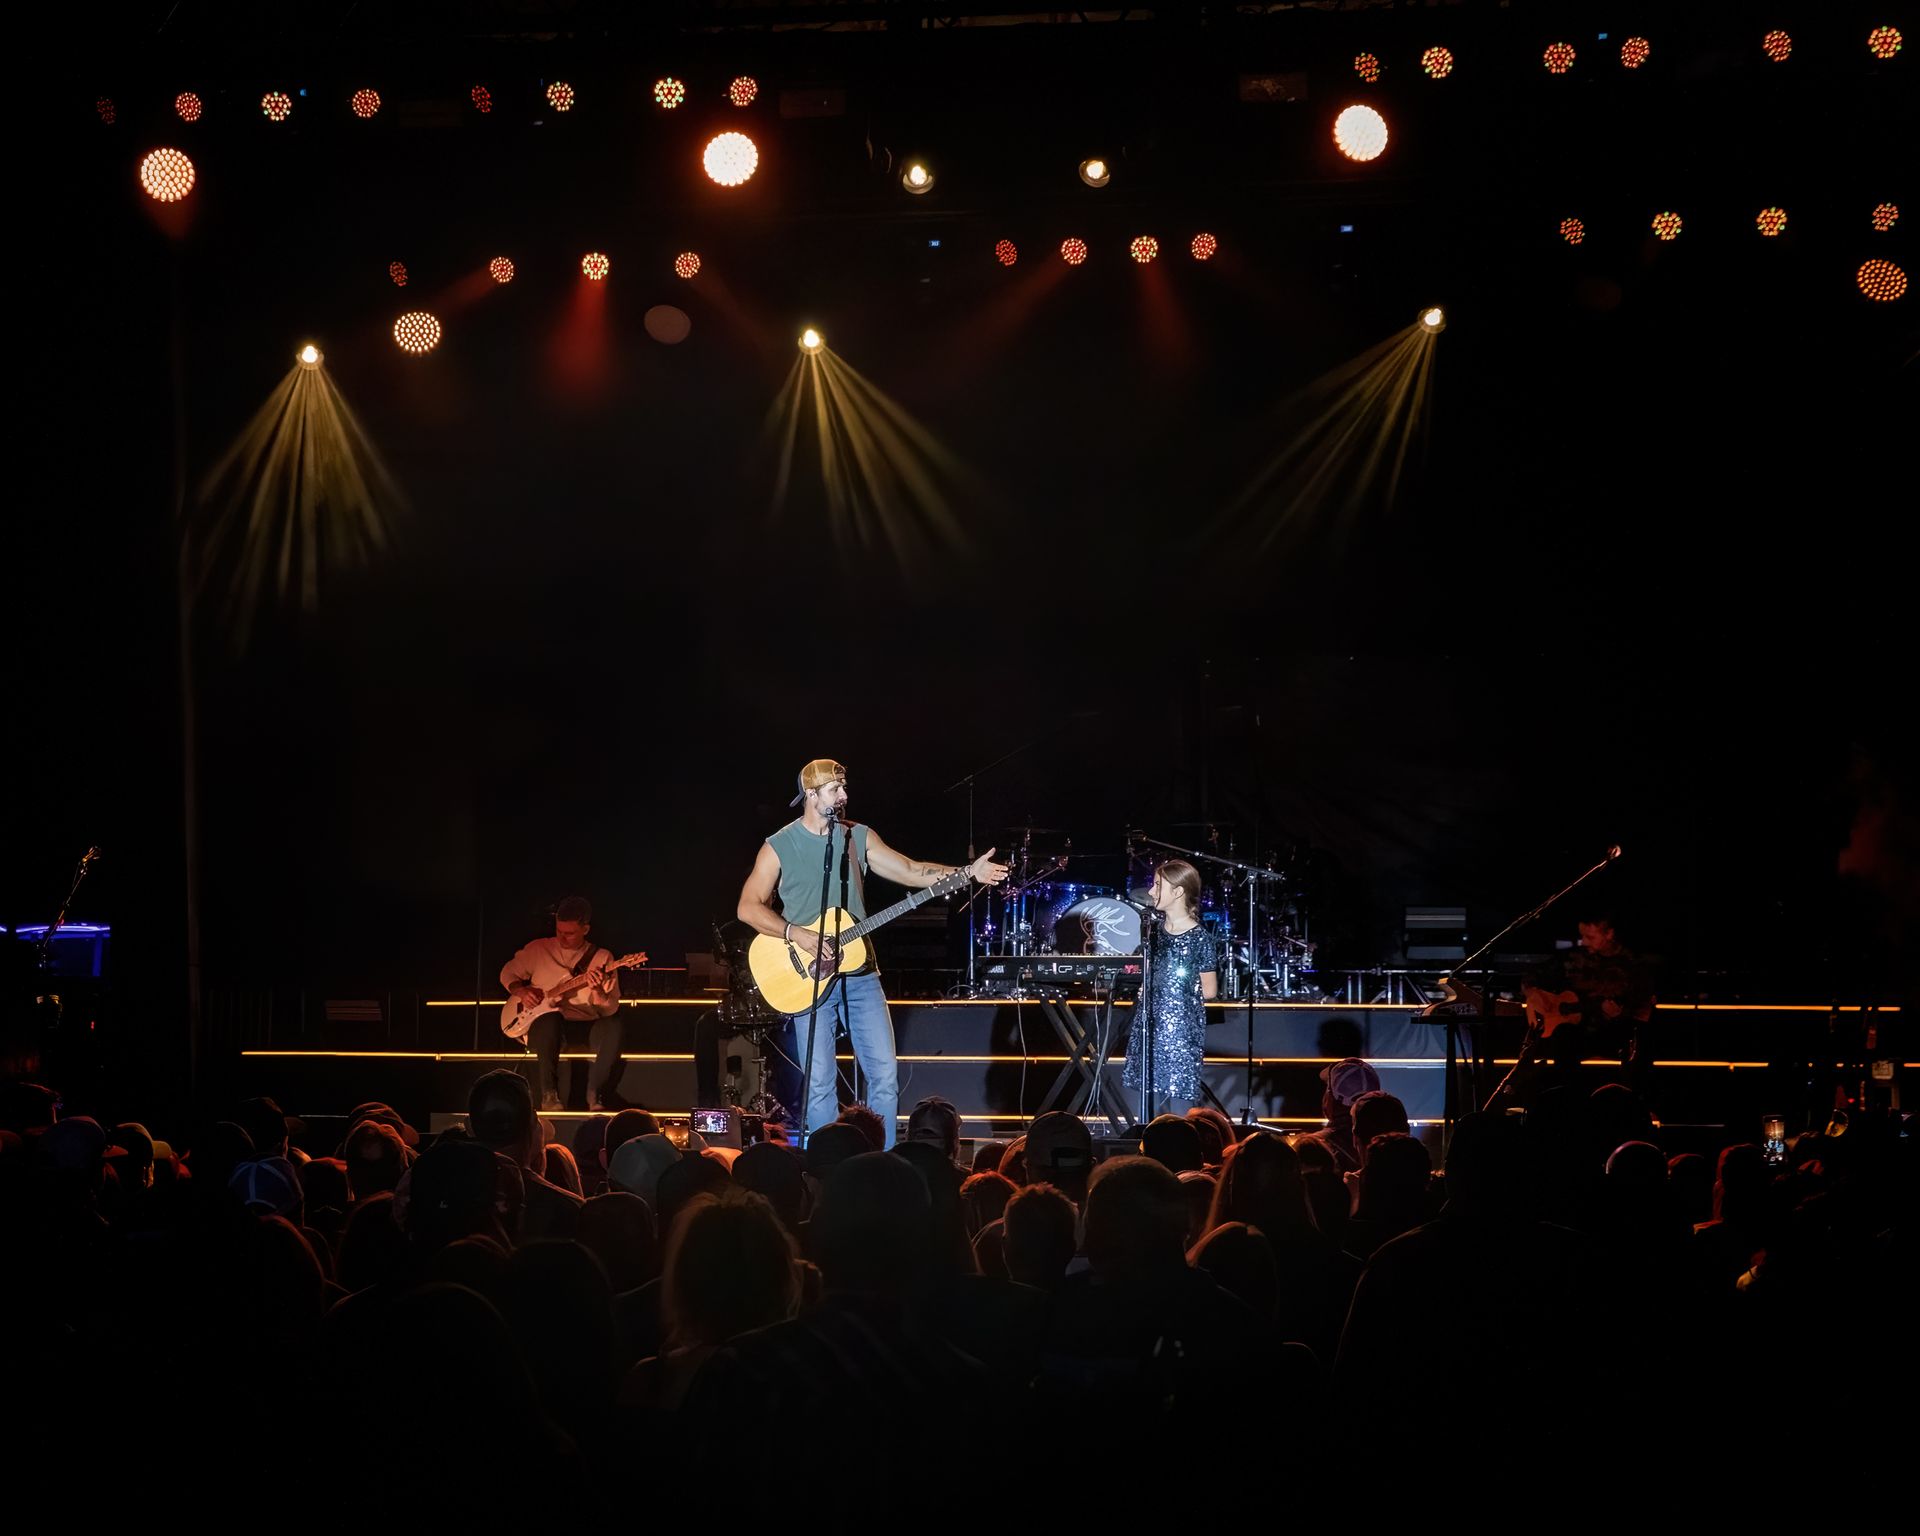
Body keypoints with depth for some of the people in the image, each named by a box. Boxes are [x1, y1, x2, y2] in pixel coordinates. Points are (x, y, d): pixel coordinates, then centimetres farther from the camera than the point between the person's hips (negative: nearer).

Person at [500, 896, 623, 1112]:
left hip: (587, 1026, 0)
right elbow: (508, 973, 20)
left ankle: (594, 1096, -22)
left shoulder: (601, 958, 2)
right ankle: (549, 1094, -29)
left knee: (612, 1028, -34)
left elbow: (610, 1009, -5)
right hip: (549, 1024, 0)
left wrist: (597, 991, -27)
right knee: (549, 1018, -37)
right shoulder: (538, 949, 7)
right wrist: (520, 991, -1)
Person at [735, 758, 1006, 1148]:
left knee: (885, 1075, -2)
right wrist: (798, 935, -19)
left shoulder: (858, 837, 9)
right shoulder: (779, 847, -3)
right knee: (819, 1083, -4)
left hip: (860, 974, 4)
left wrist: (968, 873, -8)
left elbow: (910, 871, 5)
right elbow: (748, 907, -6)